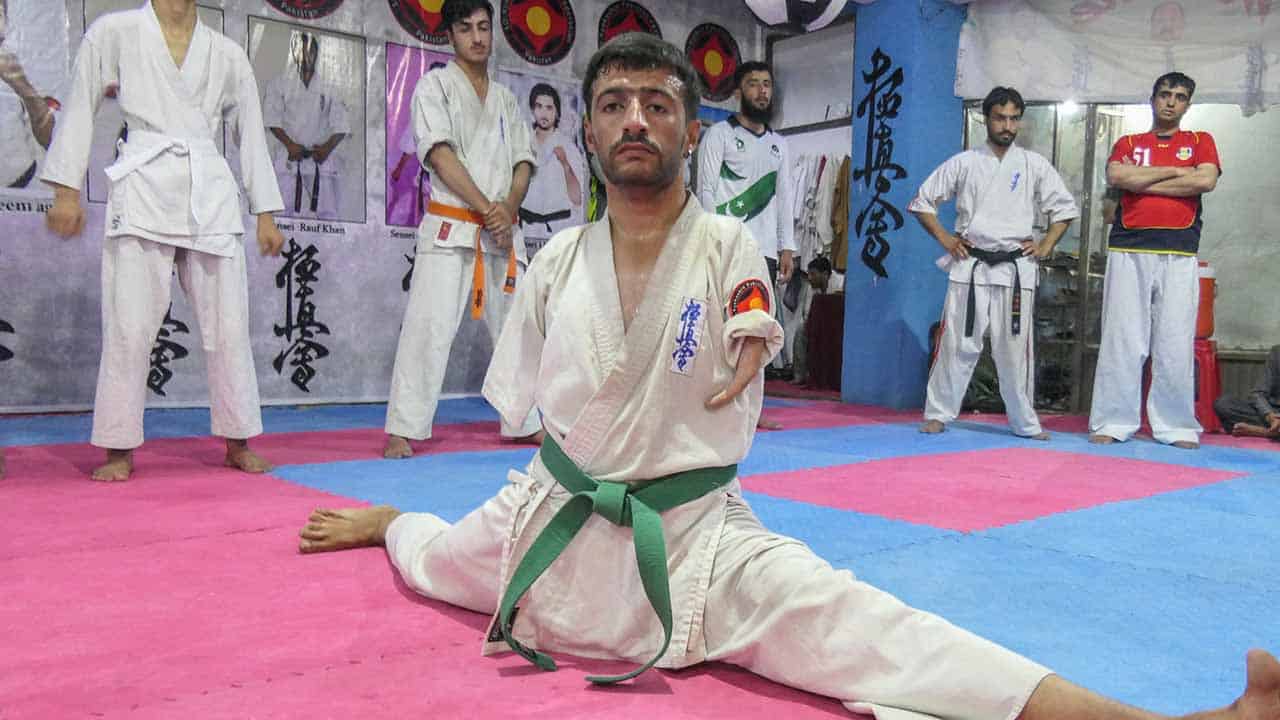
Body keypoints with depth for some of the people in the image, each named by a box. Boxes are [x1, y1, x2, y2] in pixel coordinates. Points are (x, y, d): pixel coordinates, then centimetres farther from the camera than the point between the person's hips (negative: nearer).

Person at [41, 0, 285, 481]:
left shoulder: (227, 54, 12)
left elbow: (252, 134, 14)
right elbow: (79, 109, 7)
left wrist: (265, 215, 10)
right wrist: (67, 190, 1)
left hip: (210, 195, 2)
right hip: (143, 189, -2)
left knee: (228, 324, 1)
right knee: (130, 325, -4)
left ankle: (238, 442, 12)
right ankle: (120, 449, 7)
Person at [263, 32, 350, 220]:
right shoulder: (280, 83, 12)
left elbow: (341, 125, 7)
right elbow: (272, 119, 4)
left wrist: (328, 147, -9)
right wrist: (290, 144, -11)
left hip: (321, 159, 1)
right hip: (289, 158, -1)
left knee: (328, 212, -6)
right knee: (288, 211, -9)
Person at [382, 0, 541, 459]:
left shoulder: (505, 99, 18)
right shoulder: (435, 86, 2)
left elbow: (523, 163, 12)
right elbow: (441, 155, -10)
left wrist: (508, 209, -8)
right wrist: (487, 208, -15)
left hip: (502, 232, 6)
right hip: (451, 228, -6)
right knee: (428, 327, -13)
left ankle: (524, 423, 24)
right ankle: (403, 431, -8)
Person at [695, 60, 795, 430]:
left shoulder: (777, 144, 20)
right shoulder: (719, 134, 2)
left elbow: (783, 197, 18)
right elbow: (707, 191, -5)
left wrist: (786, 247, 10)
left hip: (764, 250, 6)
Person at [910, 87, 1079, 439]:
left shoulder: (1034, 165, 8)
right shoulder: (963, 163, 5)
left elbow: (1065, 206, 15)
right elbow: (922, 201, 10)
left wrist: (1046, 245, 6)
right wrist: (944, 238, 2)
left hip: (1016, 267, 1)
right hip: (970, 267, -1)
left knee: (1015, 348, 2)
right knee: (958, 343, -2)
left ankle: (1025, 422, 13)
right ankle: (938, 414, 10)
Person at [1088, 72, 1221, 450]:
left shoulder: (1200, 142, 16)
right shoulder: (1128, 144, 16)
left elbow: (1206, 180, -4)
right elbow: (1116, 177, -6)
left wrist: (1142, 182, -2)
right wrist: (1176, 171, -2)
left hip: (1179, 254, 0)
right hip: (1128, 251, 0)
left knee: (1176, 344, -1)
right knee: (1121, 339, -2)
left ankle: (1176, 426, 6)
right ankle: (1113, 422, 2)